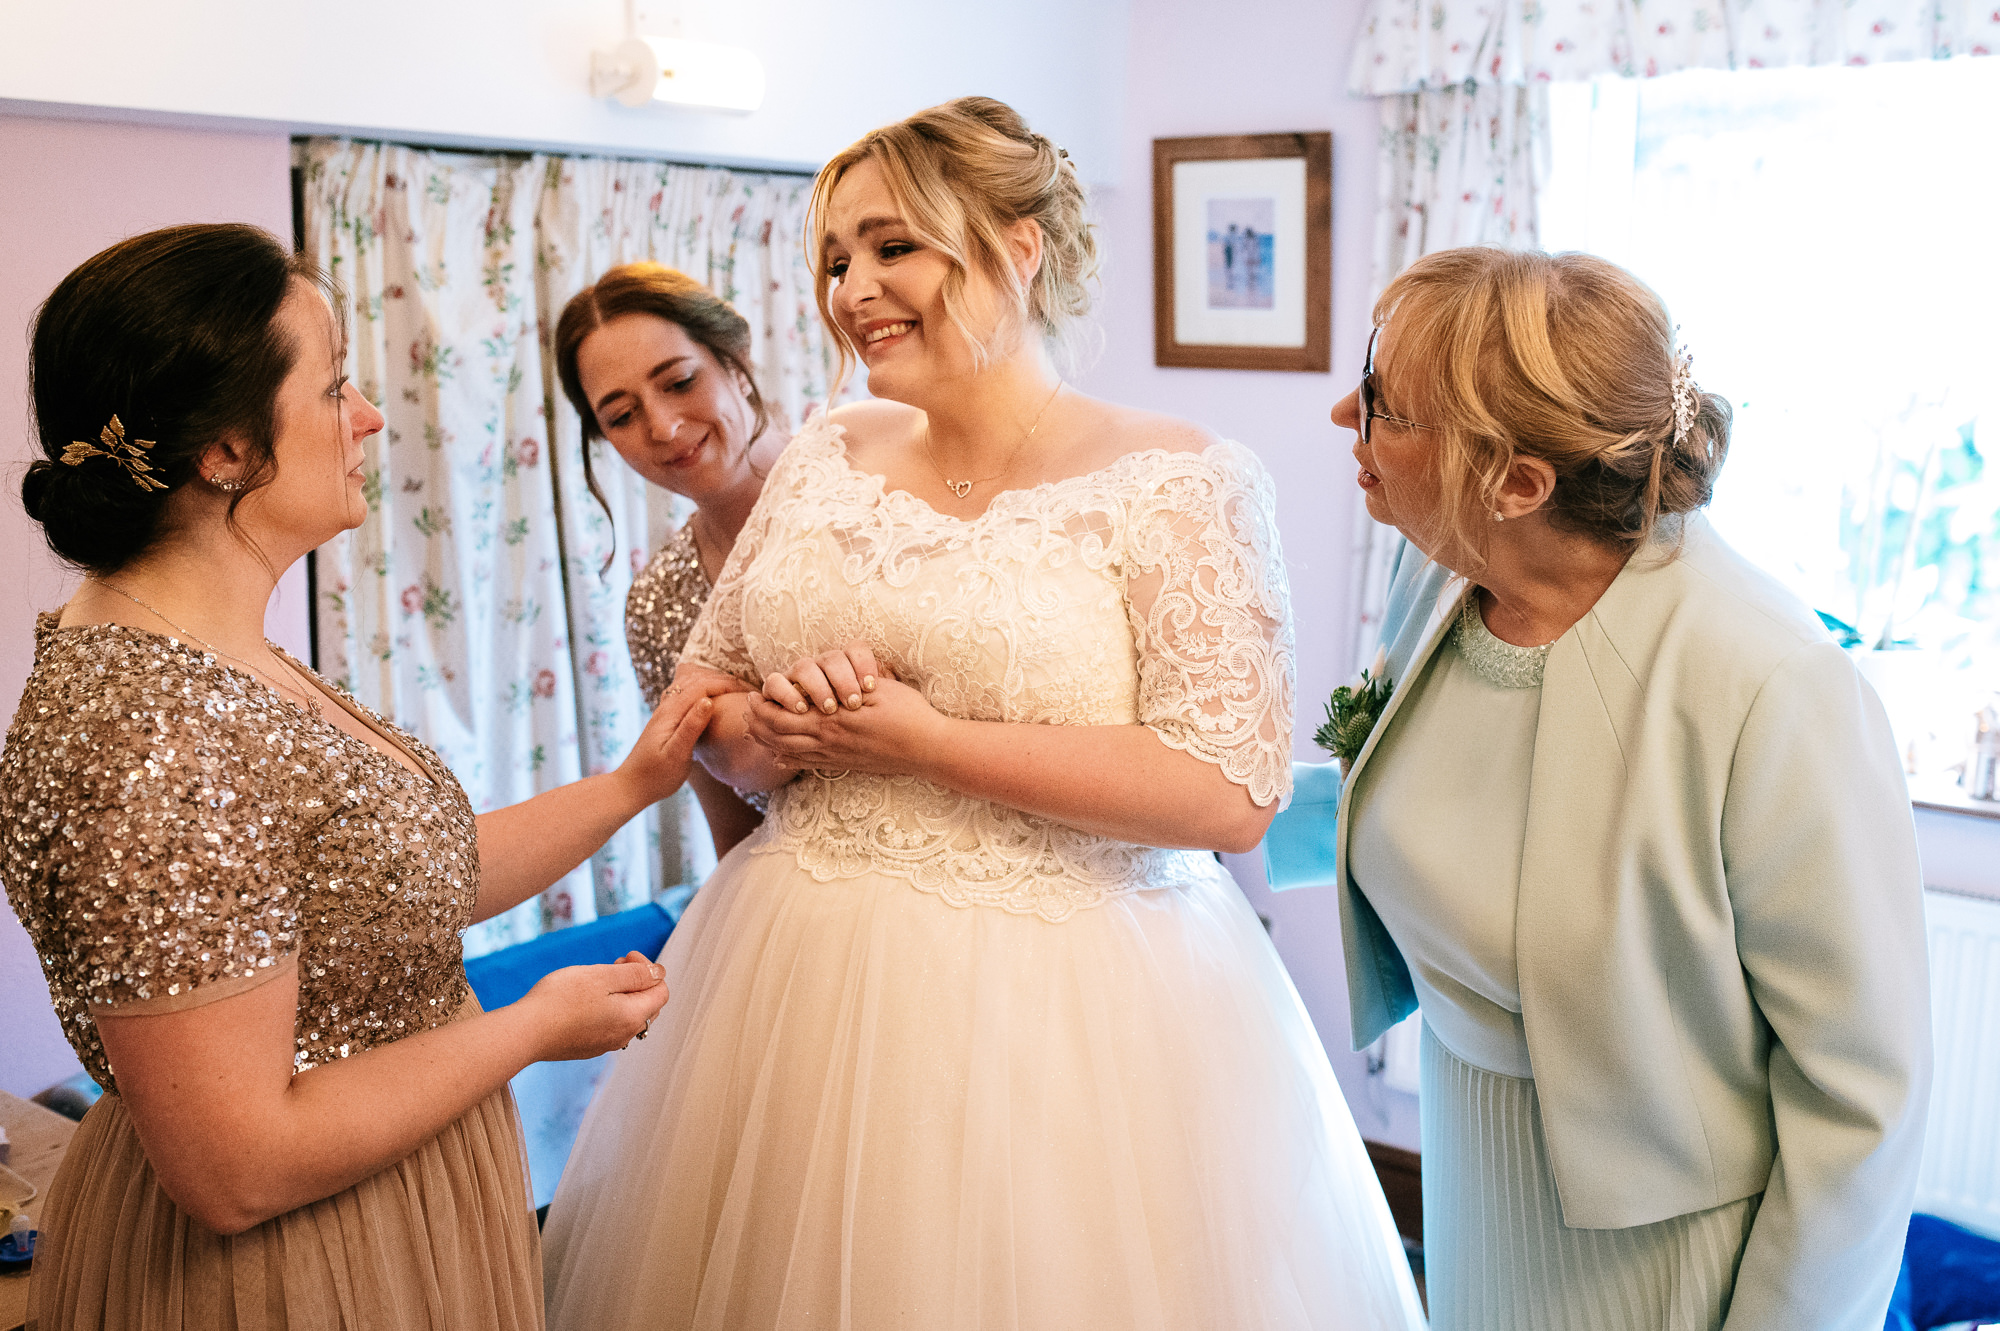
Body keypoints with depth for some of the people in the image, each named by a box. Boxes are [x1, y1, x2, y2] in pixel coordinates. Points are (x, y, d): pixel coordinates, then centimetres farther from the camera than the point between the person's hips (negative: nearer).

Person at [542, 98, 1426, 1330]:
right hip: (805, 983, 5)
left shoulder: (1176, 483, -10)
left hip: (1063, 1016, -5)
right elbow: (703, 686, 13)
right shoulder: (825, 460, 7)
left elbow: (1229, 794, -18)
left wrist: (919, 741, -18)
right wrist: (773, 732, -11)